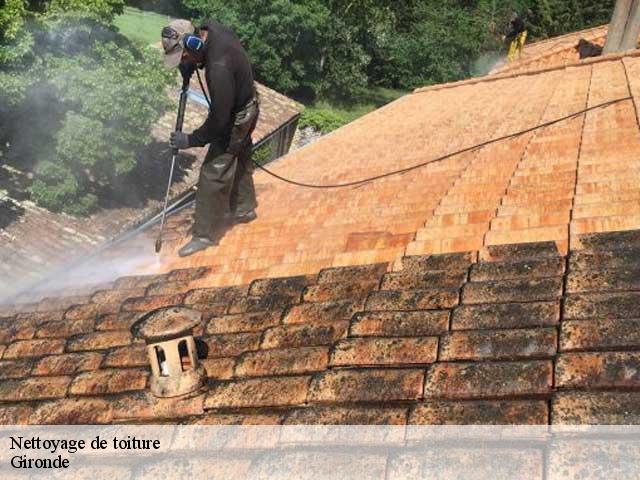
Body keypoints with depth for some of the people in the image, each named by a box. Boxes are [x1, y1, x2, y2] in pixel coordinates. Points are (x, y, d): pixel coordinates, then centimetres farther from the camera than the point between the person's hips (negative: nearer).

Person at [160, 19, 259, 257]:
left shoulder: (219, 68, -39)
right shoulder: (212, 28, -13)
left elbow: (219, 119, -31)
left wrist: (190, 140, -19)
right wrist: (191, 65, -4)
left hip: (236, 119, -9)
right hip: (244, 105, 9)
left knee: (214, 174, -1)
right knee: (239, 160, 25)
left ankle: (205, 234, 11)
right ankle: (244, 208, 45)